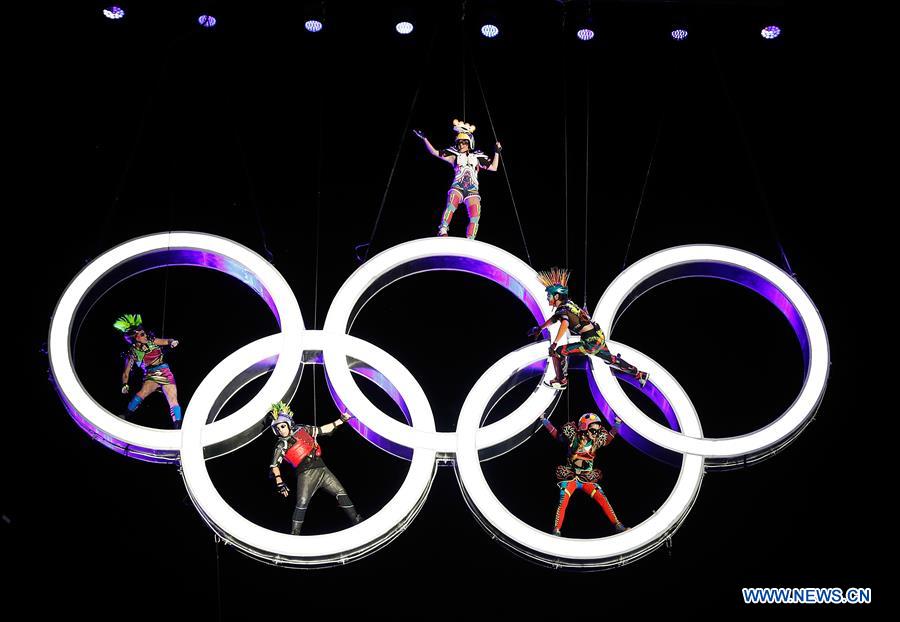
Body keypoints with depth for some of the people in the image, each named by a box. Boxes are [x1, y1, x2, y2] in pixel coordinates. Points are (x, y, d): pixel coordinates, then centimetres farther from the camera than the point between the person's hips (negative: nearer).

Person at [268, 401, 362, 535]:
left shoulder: (303, 430, 11)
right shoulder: (281, 445, -1)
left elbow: (323, 430, 20)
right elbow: (274, 466, -7)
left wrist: (341, 421, 19)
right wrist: (279, 483, -20)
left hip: (322, 469, 5)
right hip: (306, 473, -5)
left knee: (341, 492, 5)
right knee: (302, 503, -17)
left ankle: (356, 519, 15)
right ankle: (295, 534, -14)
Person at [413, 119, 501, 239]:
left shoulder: (477, 157, 23)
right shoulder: (455, 156, 18)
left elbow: (493, 167, 24)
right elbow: (434, 152, 15)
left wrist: (497, 153, 19)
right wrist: (424, 139, 10)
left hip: (472, 189, 2)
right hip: (457, 187, -2)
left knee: (475, 217, -14)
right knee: (451, 205, -32)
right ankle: (442, 231, -43)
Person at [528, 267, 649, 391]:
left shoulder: (563, 309, -17)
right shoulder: (567, 304, 11)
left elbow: (565, 323, -40)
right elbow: (554, 318, 30)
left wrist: (554, 343, -43)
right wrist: (539, 328, 37)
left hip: (590, 342, -10)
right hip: (599, 337, 10)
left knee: (558, 352, -10)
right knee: (611, 360, 28)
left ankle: (561, 382, 4)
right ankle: (640, 375, 36)